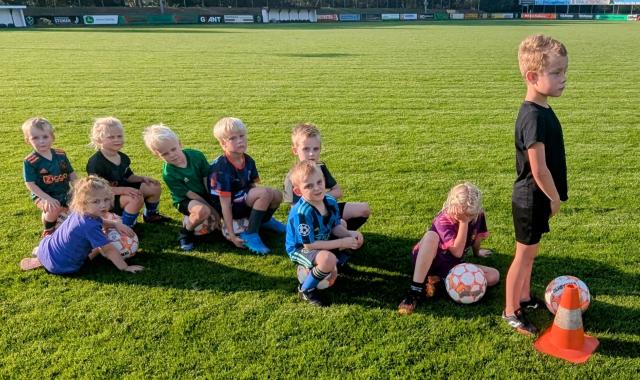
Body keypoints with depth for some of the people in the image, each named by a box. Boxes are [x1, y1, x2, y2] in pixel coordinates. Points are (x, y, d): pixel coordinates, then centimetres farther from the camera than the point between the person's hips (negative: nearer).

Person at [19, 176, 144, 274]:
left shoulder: (80, 213, -7)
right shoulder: (90, 226, -33)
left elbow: (100, 222, 15)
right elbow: (109, 250, -28)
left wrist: (116, 224, -2)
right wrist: (125, 268, -20)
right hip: (60, 267, -9)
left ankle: (40, 255, 24)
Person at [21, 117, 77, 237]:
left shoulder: (61, 154, 1)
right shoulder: (29, 161, -13)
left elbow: (72, 174, 8)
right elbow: (30, 184, -15)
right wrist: (48, 198, -24)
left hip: (64, 192, 5)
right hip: (42, 195, -5)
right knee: (54, 209, -32)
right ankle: (48, 230, 0)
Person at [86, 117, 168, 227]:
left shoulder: (123, 158, 5)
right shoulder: (95, 162, -22)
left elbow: (128, 177, 17)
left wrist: (142, 178, -3)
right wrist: (122, 190, -35)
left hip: (121, 190, 9)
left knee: (155, 188, 6)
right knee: (137, 199, -35)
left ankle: (150, 215, 30)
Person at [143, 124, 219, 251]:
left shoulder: (196, 155, -16)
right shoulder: (168, 173, -23)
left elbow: (207, 181, -11)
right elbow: (190, 194, -19)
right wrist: (211, 208, -19)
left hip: (205, 194, 6)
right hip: (185, 200, -6)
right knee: (203, 211, -36)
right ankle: (185, 233, -7)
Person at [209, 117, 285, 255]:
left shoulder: (248, 160, -3)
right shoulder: (222, 168, -25)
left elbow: (252, 186, 4)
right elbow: (225, 204, -24)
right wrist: (232, 235, -23)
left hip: (243, 200, 7)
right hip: (230, 206, -7)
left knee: (277, 196, -6)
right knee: (265, 193, -26)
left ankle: (264, 220, 24)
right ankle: (250, 235, -16)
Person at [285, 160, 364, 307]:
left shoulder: (330, 201, -11)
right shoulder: (301, 212, -34)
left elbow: (335, 227, 1)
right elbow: (309, 245, -30)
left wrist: (349, 234, -22)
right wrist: (341, 242, -29)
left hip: (322, 242, 8)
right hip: (300, 249, -8)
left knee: (357, 239, 5)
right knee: (328, 259, -37)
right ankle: (305, 290, -13)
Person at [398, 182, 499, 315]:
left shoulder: (478, 215, -7)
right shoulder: (443, 220, -22)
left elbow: (477, 236, 14)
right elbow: (457, 252, -32)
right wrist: (463, 222, -33)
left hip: (453, 266, 6)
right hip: (429, 261, -6)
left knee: (494, 276, -14)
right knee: (431, 236, -38)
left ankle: (438, 280, -14)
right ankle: (415, 291, -41)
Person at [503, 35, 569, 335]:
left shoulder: (541, 110, 5)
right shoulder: (534, 117, -25)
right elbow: (538, 169, -25)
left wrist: (551, 197, 16)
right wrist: (555, 198, -12)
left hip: (535, 197, 9)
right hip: (532, 198, -9)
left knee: (530, 252, 22)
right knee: (524, 254, 4)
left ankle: (524, 297, 40)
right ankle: (511, 311, 20)